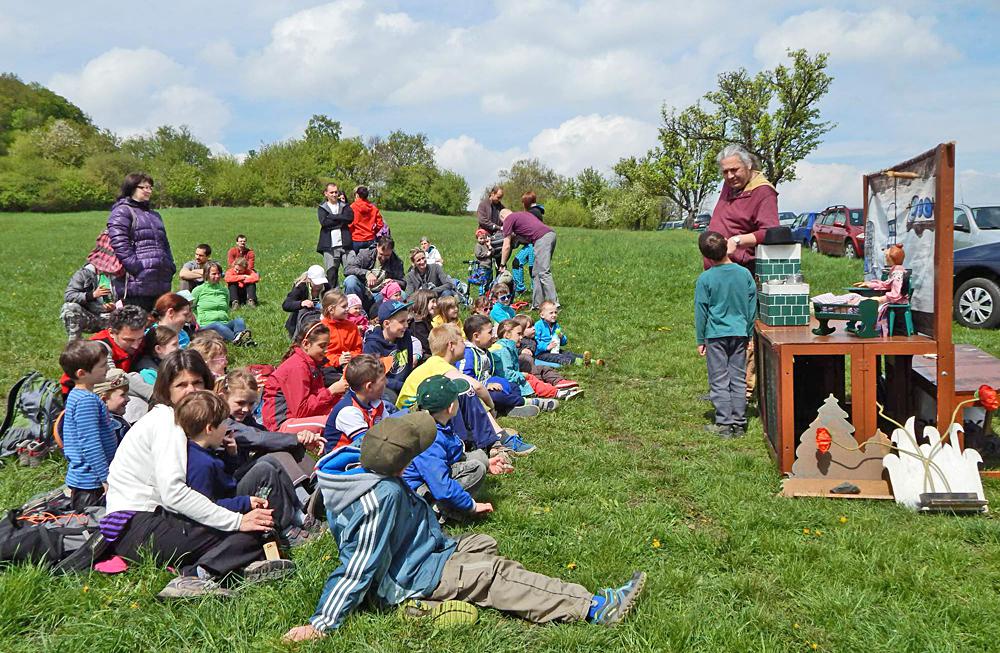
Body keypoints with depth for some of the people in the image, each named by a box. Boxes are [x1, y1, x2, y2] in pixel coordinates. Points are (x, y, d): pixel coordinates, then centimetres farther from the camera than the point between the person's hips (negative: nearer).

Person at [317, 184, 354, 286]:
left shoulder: (344, 205, 15)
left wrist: (332, 216, -5)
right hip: (329, 246, -1)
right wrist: (341, 220, -3)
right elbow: (324, 222, -6)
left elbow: (350, 218, -4)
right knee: (331, 274, 1)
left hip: (345, 244, 1)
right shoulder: (322, 208, 13)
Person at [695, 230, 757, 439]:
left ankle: (724, 424, 5)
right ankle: (739, 423, 14)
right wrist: (748, 333, 15)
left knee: (719, 381, 4)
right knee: (738, 380, 10)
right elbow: (752, 307, 4)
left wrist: (700, 340, 4)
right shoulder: (745, 274, -2)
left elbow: (701, 312, -5)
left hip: (716, 335, -3)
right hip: (739, 334, 3)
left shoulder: (705, 279, -11)